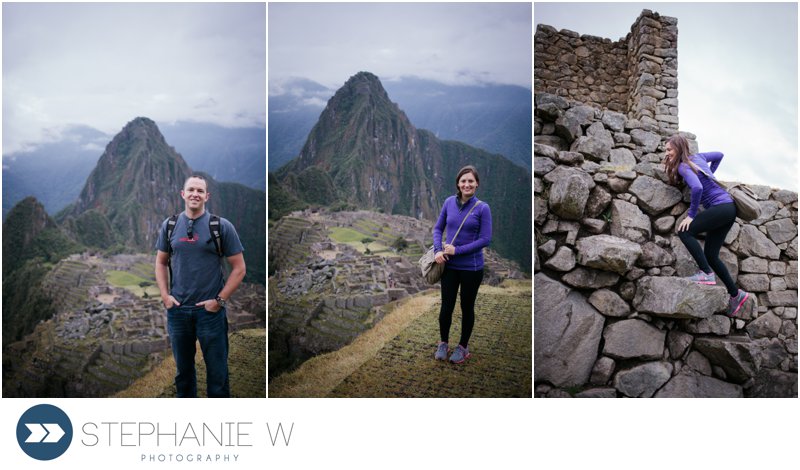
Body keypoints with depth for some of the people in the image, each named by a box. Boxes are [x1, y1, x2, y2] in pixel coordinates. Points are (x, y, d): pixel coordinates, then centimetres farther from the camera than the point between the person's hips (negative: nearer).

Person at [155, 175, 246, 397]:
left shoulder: (221, 226, -6)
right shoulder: (170, 225, 5)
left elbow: (239, 268, -5)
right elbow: (161, 262, 14)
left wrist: (219, 300, -10)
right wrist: (165, 295, 2)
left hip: (210, 310, -3)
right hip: (177, 310, 3)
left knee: (216, 369, 4)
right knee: (183, 368, 17)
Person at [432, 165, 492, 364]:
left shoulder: (482, 208, -10)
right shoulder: (449, 202, 0)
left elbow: (485, 239, -13)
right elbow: (438, 228, 7)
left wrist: (457, 250, -16)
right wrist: (438, 250, -10)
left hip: (471, 267, -2)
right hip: (449, 265, 2)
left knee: (467, 307, 12)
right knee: (446, 306, 8)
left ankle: (463, 346, 30)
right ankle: (443, 343, 31)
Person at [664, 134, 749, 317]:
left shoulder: (684, 166, -11)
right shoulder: (697, 157, 15)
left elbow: (697, 188, -27)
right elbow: (719, 155, 34)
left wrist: (691, 215, -20)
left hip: (721, 207, -9)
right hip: (728, 208, 9)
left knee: (684, 231, -18)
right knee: (711, 256, 9)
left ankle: (706, 273, -18)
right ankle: (736, 294, 15)